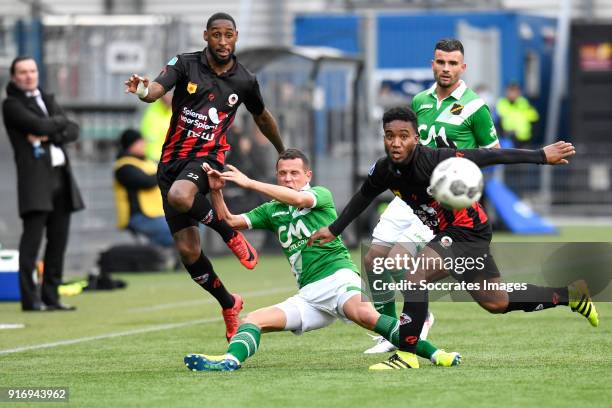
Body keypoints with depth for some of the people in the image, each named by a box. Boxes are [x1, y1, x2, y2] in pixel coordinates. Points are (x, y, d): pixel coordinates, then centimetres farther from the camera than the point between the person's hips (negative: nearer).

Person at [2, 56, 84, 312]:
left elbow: (73, 131, 10)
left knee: (58, 240, 5)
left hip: (61, 176, 7)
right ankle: (30, 298, -9)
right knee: (32, 238, -10)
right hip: (35, 177, -7)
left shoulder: (47, 100, 20)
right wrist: (59, 122, 4)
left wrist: (50, 136, -7)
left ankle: (51, 296, 10)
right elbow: (40, 125, -15)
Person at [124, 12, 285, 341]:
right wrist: (144, 90, -46)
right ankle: (229, 304, 21)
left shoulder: (245, 81, 3)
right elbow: (157, 89, -22)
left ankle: (232, 235, -13)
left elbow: (262, 117, 23)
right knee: (188, 252, -1)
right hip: (172, 160, 2)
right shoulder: (185, 65, -3)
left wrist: (282, 151, 35)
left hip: (208, 157, -2)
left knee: (179, 196, -38)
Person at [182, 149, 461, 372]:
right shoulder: (272, 210, 20)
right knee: (253, 320, -12)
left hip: (338, 277, -6)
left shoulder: (321, 195, 3)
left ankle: (432, 353, -37)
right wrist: (216, 191, 0)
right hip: (308, 296, 7)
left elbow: (297, 198, -18)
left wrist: (248, 183, -17)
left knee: (364, 314, -36)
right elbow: (230, 221, 18)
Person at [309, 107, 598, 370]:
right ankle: (570, 295, 35)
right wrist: (334, 229, 21)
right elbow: (363, 197, 15)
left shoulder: (434, 161, -28)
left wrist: (541, 156, -19)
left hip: (468, 231, -8)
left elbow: (489, 157, -22)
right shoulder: (384, 170, -7)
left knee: (415, 276, -24)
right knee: (497, 303, 19)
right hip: (448, 231, 8)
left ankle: (406, 354, -16)